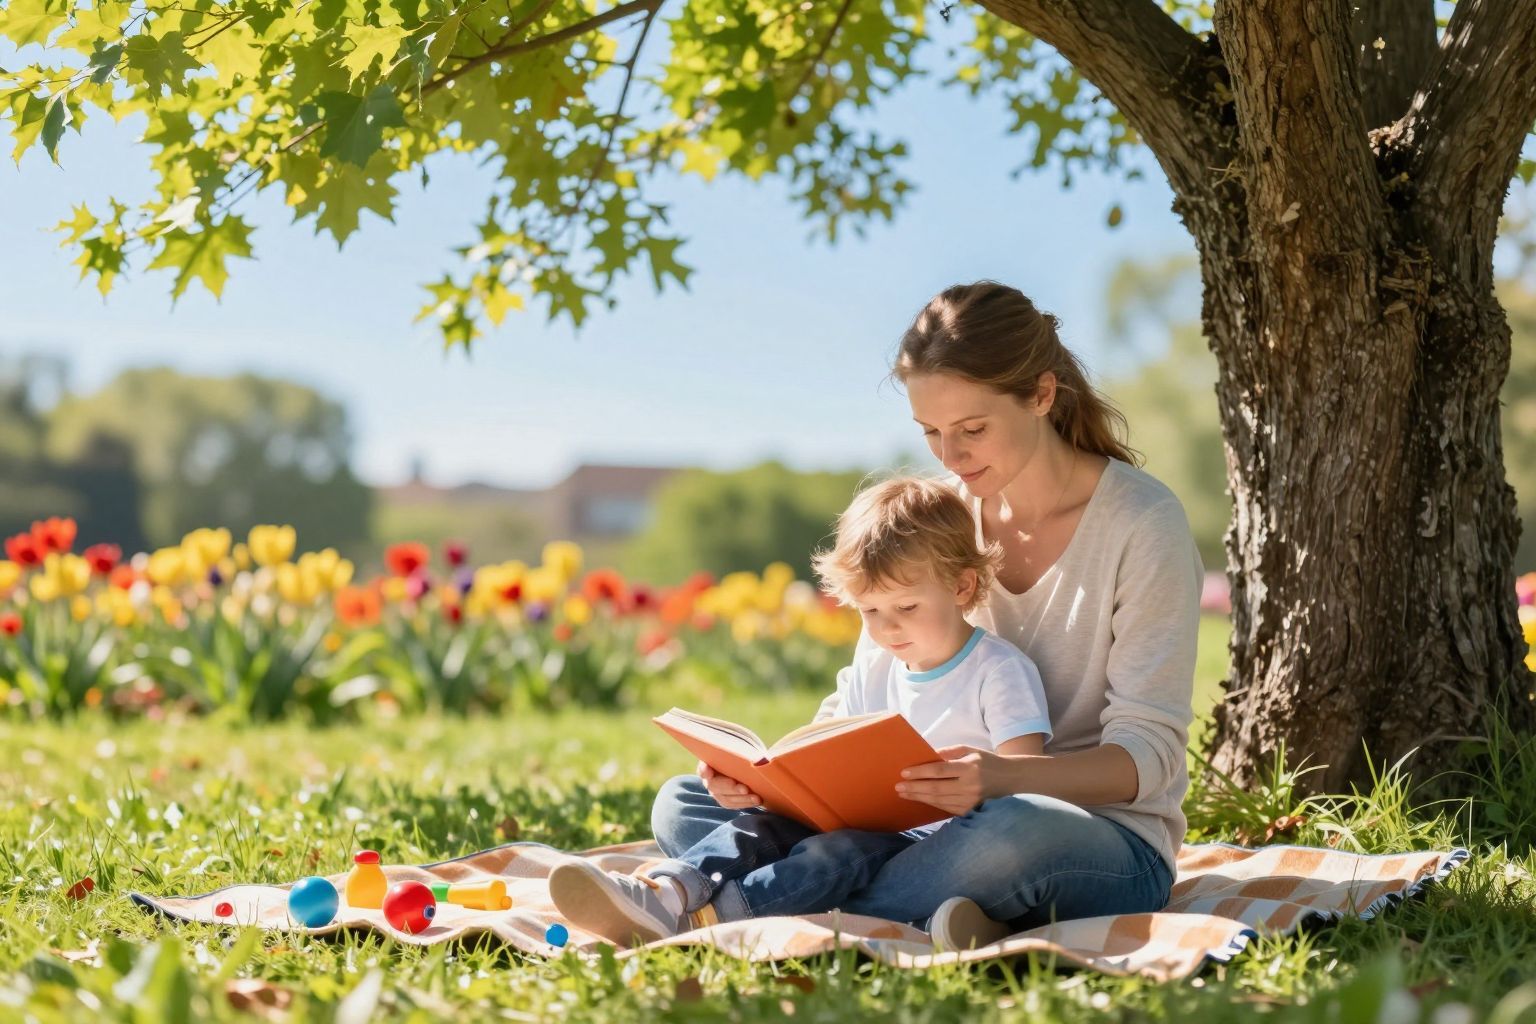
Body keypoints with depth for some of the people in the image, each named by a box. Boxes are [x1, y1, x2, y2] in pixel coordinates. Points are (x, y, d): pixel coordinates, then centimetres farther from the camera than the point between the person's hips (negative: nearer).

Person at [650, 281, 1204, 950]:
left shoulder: (1143, 525, -11)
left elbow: (1147, 754, -16)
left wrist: (1004, 775, -36)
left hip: (1111, 844, -5)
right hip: (952, 820, 6)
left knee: (1017, 831, -43)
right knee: (683, 805, -8)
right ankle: (917, 924, -30)